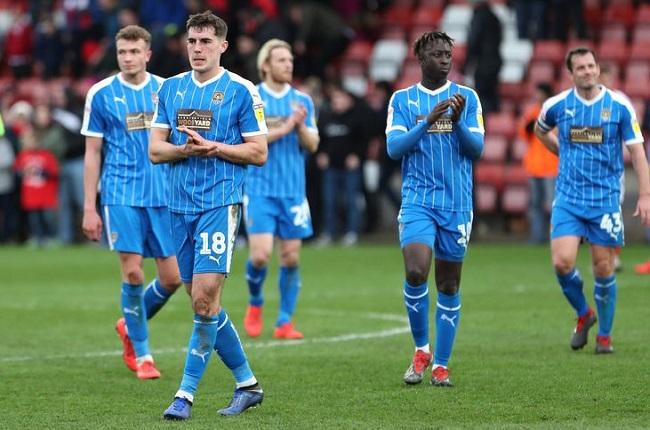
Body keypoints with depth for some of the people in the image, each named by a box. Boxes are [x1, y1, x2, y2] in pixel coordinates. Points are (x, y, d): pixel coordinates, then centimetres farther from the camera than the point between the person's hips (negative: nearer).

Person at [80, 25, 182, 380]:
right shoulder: (101, 94, 0)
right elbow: (92, 154, 3)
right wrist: (89, 208, -1)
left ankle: (130, 325, 27)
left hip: (163, 195, 3)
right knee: (132, 273, -9)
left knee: (172, 277, 0)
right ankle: (141, 354, 5)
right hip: (122, 196, -3)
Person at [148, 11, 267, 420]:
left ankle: (186, 393, -10)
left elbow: (259, 153, -3)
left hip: (221, 203, -6)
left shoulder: (242, 91, -2)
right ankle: (247, 383, 21)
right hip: (181, 205, 6)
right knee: (204, 303, 8)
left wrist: (213, 147, -15)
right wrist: (185, 149, -10)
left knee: (204, 297, -14)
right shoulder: (171, 88, 12)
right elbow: (156, 149, 10)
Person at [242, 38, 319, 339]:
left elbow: (312, 145, 6)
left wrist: (301, 126, -13)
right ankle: (255, 303, 16)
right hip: (260, 189, -3)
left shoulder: (302, 101, 9)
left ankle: (284, 322, 10)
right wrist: (286, 127, -17)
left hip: (293, 190, 3)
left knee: (291, 257, 1)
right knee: (260, 254, -12)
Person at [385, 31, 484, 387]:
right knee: (416, 272, -19)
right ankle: (421, 350, 1)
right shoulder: (402, 100, 6)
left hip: (457, 204, 1)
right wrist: (428, 122, -17)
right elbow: (394, 148, -4)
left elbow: (477, 148, 0)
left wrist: (458, 121, -18)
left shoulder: (467, 97, 7)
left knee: (448, 285, 3)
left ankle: (441, 365, 12)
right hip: (417, 200, -1)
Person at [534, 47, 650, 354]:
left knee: (603, 269, 1)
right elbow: (540, 130, 24)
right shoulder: (557, 105, 0)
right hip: (568, 198, 1)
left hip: (606, 199, -1)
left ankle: (605, 335, 17)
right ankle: (583, 314, 14)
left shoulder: (619, 105, -4)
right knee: (562, 262, -13)